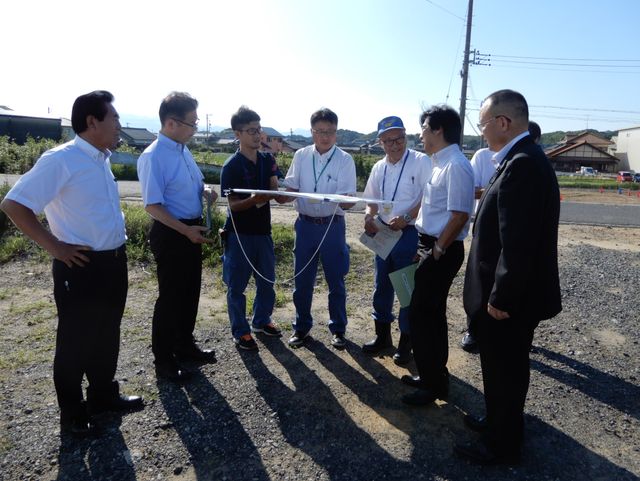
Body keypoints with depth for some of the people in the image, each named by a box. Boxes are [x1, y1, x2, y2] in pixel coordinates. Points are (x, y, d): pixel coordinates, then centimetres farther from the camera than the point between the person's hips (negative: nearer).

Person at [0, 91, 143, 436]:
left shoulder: (101, 158, 9)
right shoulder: (61, 159, -15)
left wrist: (115, 246, 13)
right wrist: (54, 246, -16)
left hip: (113, 262, 8)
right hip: (81, 267, -8)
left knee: (107, 336, 20)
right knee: (76, 343, 8)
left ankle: (103, 395, 39)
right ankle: (72, 415, 27)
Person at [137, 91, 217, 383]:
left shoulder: (184, 150, 7)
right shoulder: (153, 157, -19)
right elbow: (153, 206, -21)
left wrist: (204, 190, -1)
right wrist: (186, 230, -24)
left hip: (192, 230, 9)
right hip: (170, 233, -9)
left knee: (190, 291, 19)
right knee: (170, 296, 4)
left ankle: (185, 345, 39)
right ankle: (163, 358, 23)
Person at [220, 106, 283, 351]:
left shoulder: (268, 160, 5)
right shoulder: (231, 166, -12)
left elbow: (276, 193, -2)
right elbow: (233, 205, -15)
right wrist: (255, 199, -33)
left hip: (263, 231, 6)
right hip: (239, 234, -5)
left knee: (267, 280, 16)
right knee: (237, 285, 5)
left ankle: (261, 320, 37)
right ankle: (240, 331, 21)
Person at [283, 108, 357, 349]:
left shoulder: (345, 159, -6)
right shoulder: (301, 156, 3)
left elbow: (346, 199, -10)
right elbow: (290, 189, 6)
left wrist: (344, 201, -33)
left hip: (332, 225, -2)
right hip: (305, 223, 2)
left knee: (336, 282, 9)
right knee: (302, 281, 11)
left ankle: (338, 329, 27)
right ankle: (301, 327, 29)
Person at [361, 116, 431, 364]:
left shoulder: (421, 162, -9)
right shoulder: (378, 168, 10)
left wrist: (406, 218, -23)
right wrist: (369, 216, -3)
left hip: (410, 234, -6)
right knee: (382, 286, 15)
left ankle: (406, 341, 22)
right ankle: (382, 335, 34)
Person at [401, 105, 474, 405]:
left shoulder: (456, 166, -19)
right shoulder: (440, 163, 11)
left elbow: (459, 216, -22)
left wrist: (436, 252, -16)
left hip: (442, 252, -10)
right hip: (432, 247, 10)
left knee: (421, 315, 0)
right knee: (431, 314, 18)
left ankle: (433, 384, 17)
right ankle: (434, 375, 36)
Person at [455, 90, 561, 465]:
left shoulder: (522, 164, -25)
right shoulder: (525, 159, 8)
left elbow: (518, 244, -28)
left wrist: (499, 298, -21)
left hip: (510, 299, -9)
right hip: (513, 293, 9)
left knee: (505, 371, 9)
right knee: (504, 368, 24)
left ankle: (503, 445, 31)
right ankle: (502, 423, 45)